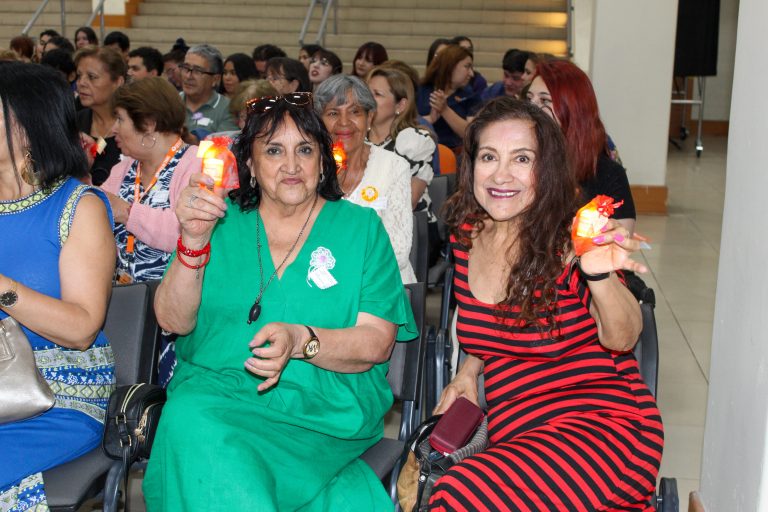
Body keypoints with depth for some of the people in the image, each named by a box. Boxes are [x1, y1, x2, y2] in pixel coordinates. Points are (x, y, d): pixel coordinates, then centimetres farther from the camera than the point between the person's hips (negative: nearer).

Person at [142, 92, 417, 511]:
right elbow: (173, 321, 2)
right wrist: (193, 242, -14)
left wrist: (302, 341, -21)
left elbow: (377, 342, -2)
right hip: (215, 389, 3)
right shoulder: (225, 221, 12)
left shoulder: (360, 227, 8)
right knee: (188, 415, -32)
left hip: (322, 409, -3)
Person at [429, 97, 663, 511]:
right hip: (512, 435, 5)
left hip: (606, 426, -5)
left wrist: (600, 274, -40)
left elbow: (621, 339, -22)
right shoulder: (465, 236, 6)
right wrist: (470, 369, 7)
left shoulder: (569, 240, -10)